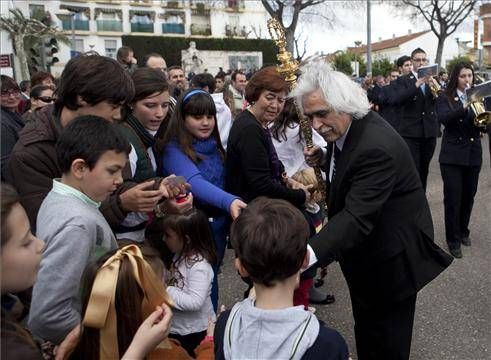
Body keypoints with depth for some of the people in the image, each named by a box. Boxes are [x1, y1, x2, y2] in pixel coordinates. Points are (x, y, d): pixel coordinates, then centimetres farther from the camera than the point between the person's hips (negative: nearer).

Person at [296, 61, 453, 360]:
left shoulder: (376, 147, -33)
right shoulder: (344, 128, -4)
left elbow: (357, 217, -41)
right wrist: (323, 161, -5)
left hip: (392, 259, -9)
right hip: (364, 254, 9)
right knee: (365, 327, 27)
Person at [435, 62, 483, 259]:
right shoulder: (445, 98, -2)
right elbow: (443, 118, -21)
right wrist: (464, 108, -35)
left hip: (473, 154, 4)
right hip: (452, 155, -4)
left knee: (468, 196, 12)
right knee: (453, 198, -4)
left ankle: (463, 231, 32)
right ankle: (453, 239, 8)